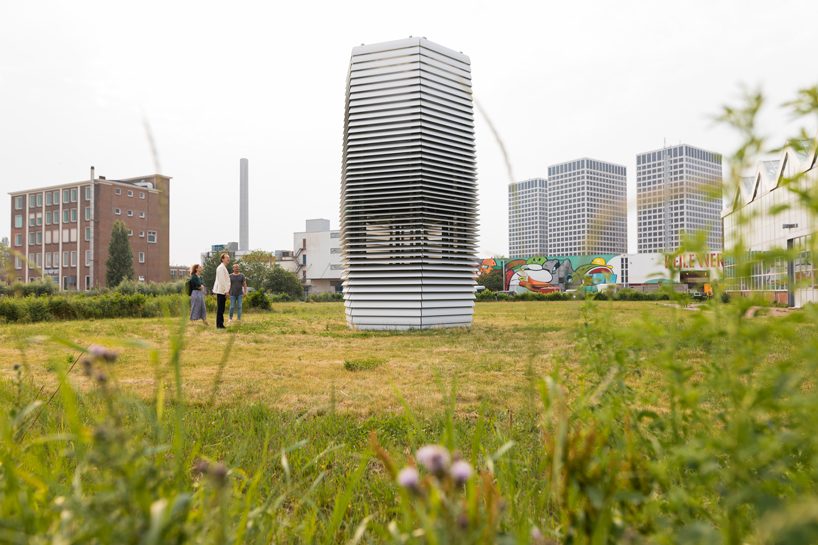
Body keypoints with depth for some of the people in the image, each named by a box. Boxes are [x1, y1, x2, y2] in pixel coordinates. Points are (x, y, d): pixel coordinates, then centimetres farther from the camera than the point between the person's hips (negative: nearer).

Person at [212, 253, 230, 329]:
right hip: (221, 291, -10)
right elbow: (222, 280, -19)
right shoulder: (221, 268, -13)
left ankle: (220, 324, 16)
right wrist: (226, 291, -19)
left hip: (223, 291, 10)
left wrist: (226, 290, 19)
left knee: (221, 309, 12)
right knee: (220, 309, -7)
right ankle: (219, 325, -5)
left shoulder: (224, 268, 19)